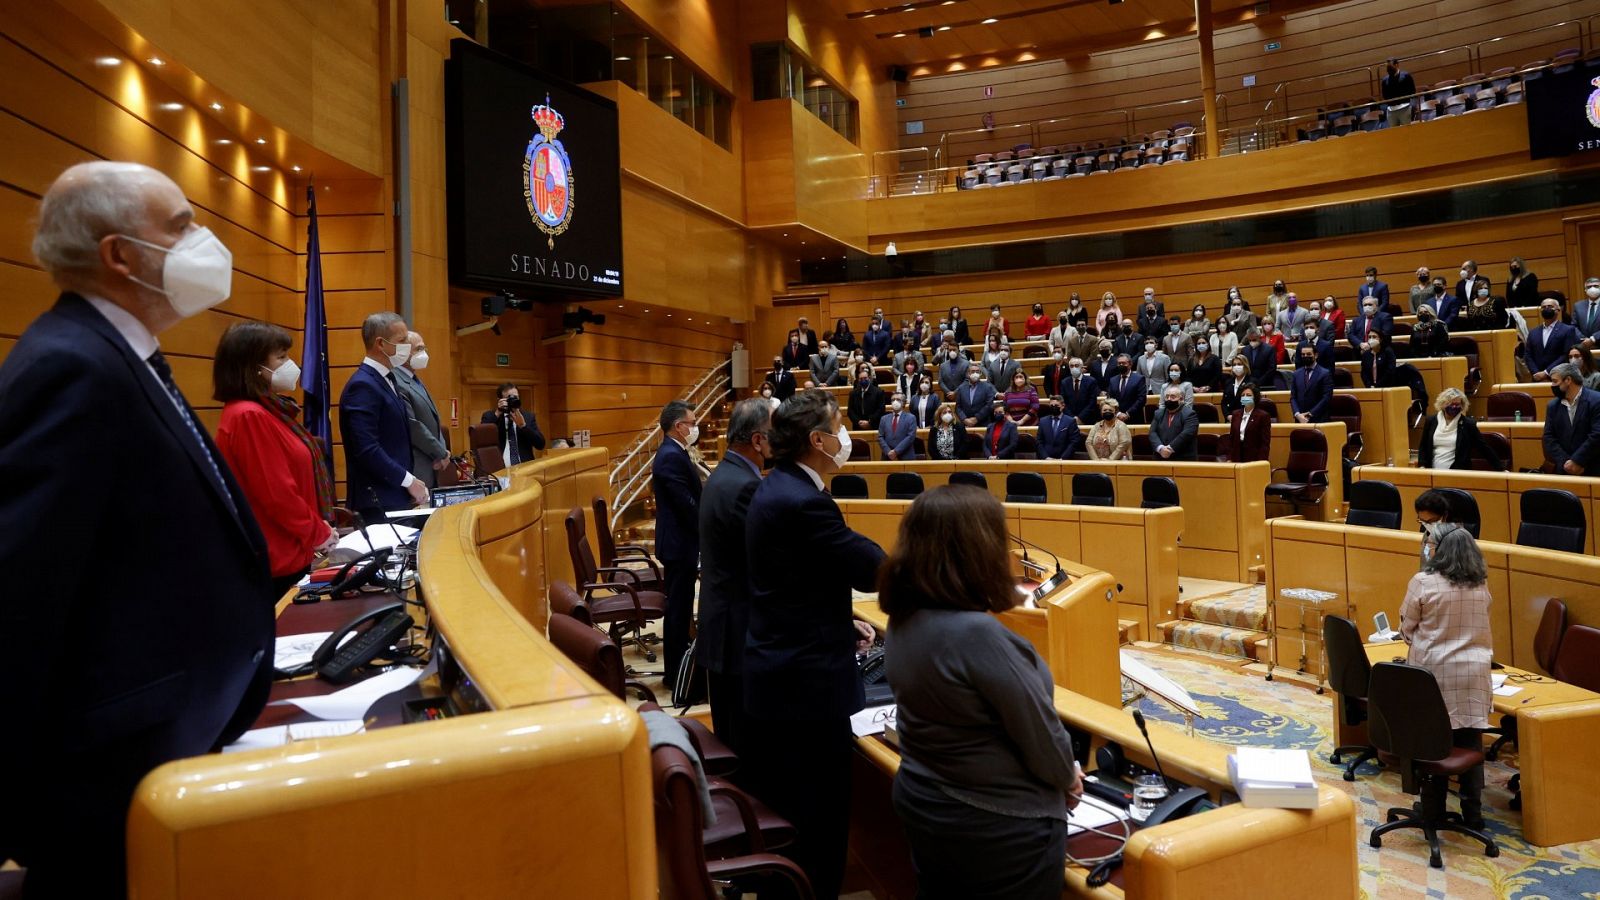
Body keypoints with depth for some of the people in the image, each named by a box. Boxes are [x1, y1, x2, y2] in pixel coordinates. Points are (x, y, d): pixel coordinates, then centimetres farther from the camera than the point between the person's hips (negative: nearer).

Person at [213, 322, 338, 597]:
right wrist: (320, 534, -10)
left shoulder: (267, 410, 12)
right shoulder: (250, 416, -18)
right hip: (278, 561, -10)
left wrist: (320, 527, 7)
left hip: (290, 553, 10)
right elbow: (277, 495, -21)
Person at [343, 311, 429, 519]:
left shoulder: (386, 379, 14)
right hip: (378, 502, -9)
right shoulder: (363, 386, -15)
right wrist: (408, 481, -16)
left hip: (396, 496, 9)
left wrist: (410, 481, 8)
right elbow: (367, 450, -23)